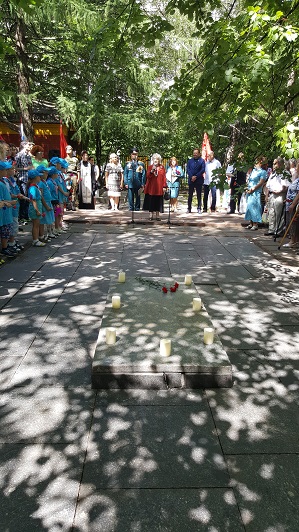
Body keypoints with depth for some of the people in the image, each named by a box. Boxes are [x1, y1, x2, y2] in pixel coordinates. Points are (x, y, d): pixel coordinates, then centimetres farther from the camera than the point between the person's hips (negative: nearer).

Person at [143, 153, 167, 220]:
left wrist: (164, 186, -2)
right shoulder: (150, 167, 5)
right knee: (151, 201, 1)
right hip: (151, 187, 0)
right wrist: (152, 171, -21)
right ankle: (151, 215, 10)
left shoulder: (162, 167, 7)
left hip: (159, 188, 0)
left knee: (158, 201, 4)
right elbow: (148, 176, -5)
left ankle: (157, 215, 11)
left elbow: (164, 177, 4)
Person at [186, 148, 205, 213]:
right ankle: (189, 208, 9)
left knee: (199, 195, 2)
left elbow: (203, 170, -5)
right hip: (191, 180, 2)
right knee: (190, 194, 4)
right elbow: (188, 169, 4)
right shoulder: (190, 161, 11)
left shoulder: (202, 161, 3)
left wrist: (196, 176, -13)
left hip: (199, 180, -2)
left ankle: (199, 208, 6)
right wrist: (191, 176, -11)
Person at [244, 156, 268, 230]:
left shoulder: (263, 172, -6)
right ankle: (251, 223, 17)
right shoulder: (254, 170, 16)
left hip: (256, 192, -8)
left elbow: (261, 183, -13)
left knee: (254, 206, -9)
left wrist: (253, 189, -14)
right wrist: (248, 188, 5)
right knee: (249, 206, 9)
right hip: (249, 191, 8)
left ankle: (255, 224, -3)